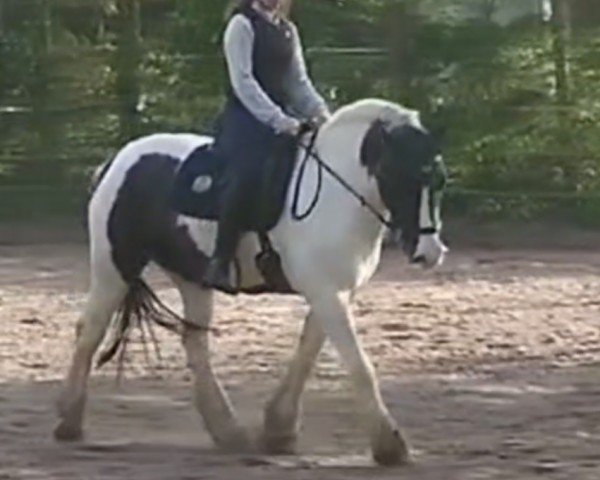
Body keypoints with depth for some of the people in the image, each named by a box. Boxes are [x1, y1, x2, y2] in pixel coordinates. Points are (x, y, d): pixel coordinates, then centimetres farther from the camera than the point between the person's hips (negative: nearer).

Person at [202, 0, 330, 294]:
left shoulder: (288, 30, 17)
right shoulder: (242, 25, -5)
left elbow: (299, 81, 15)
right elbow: (242, 81, -14)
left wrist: (320, 112, -4)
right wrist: (278, 120, -23)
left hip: (283, 118, 8)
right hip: (246, 118, -8)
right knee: (248, 174, -32)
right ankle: (220, 263, -31)